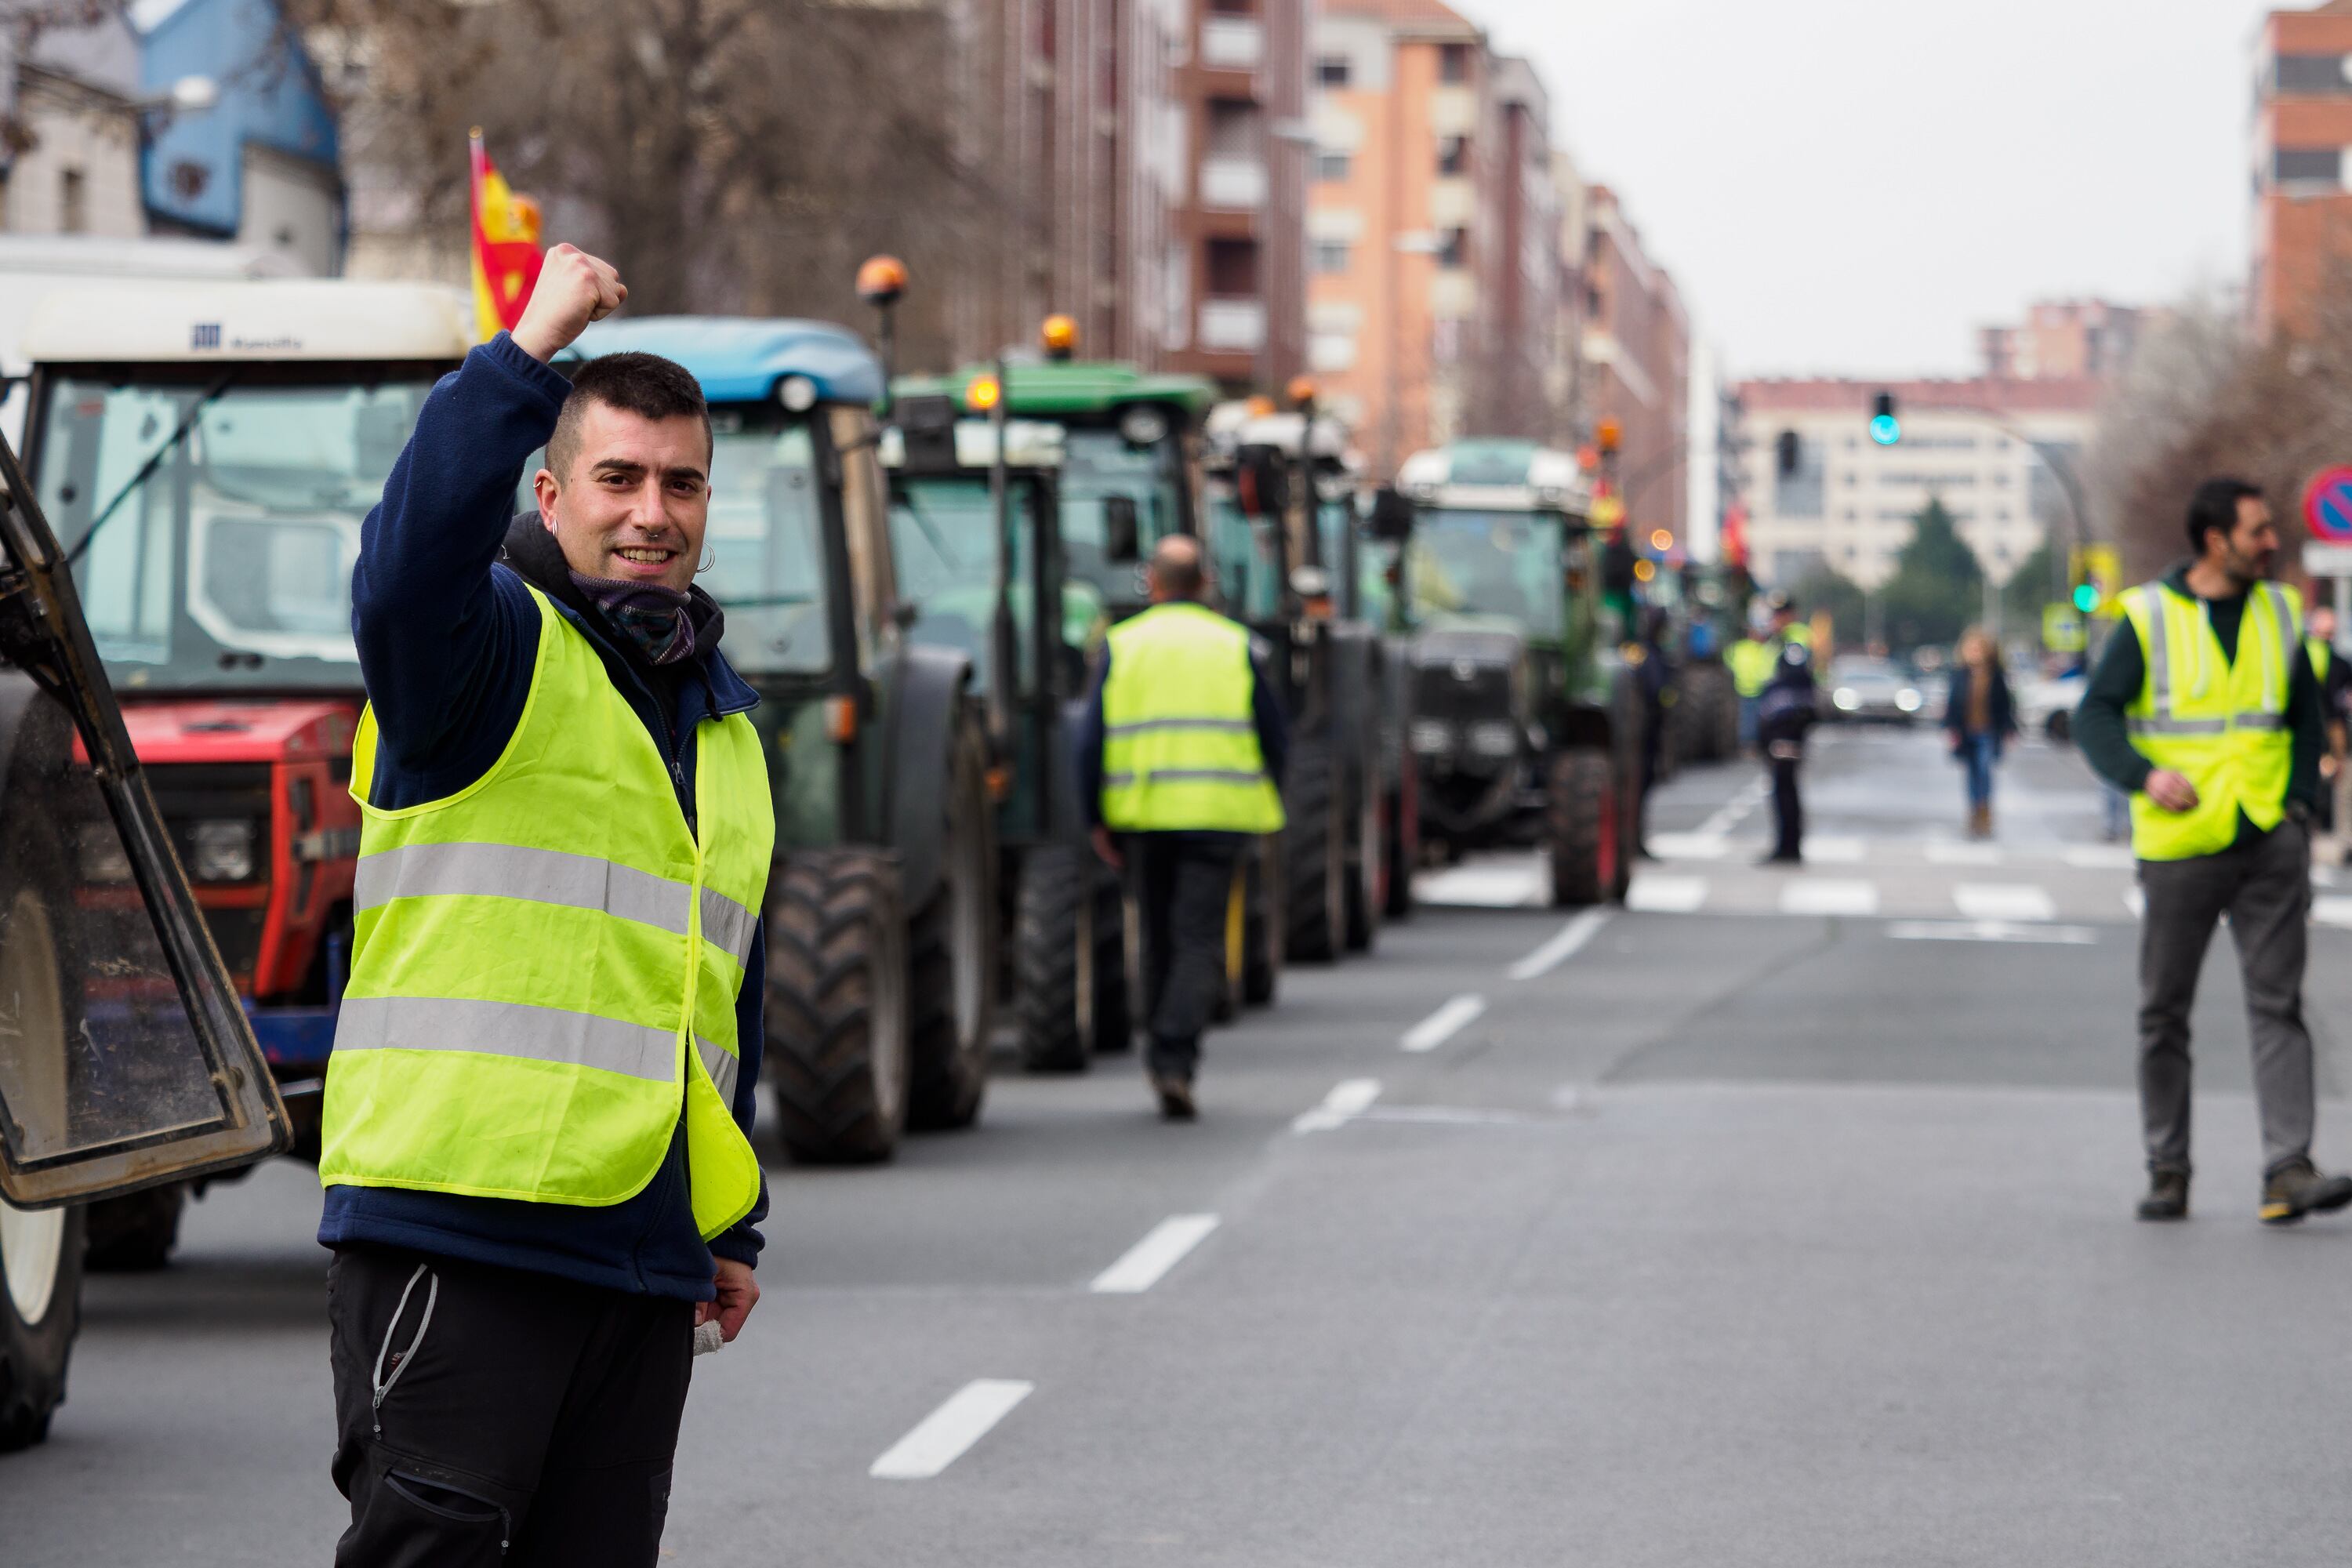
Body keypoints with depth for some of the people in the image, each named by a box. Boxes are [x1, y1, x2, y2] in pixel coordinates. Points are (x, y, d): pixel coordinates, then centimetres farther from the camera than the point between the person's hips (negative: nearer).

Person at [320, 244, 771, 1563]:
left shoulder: (724, 717, 21)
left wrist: (735, 1227, 25)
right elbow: (409, 563, -27)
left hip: (646, 1252, 7)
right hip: (455, 1224, -7)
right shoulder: (497, 645, -1)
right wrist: (530, 352, -29)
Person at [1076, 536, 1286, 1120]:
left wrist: (1097, 820, 4)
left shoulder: (1121, 646, 3)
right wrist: (1268, 807, 21)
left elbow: (1092, 739, -2)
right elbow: (1274, 737, 6)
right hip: (1217, 815, -1)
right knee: (1199, 941, -4)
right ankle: (1174, 1059, -20)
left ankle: (1167, 1056, 23)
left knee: (1159, 938, 16)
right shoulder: (1235, 646, 3)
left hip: (1142, 815, 1)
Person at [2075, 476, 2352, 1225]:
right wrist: (2144, 775, -19)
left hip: (2271, 844, 2)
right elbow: (2095, 715, -3)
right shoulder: (2149, 617, -2)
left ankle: (2287, 1172, -12)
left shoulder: (2280, 614, 10)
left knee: (2278, 1005, -7)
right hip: (2180, 845, -2)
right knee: (2164, 1015, 4)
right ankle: (2167, 1172, 15)